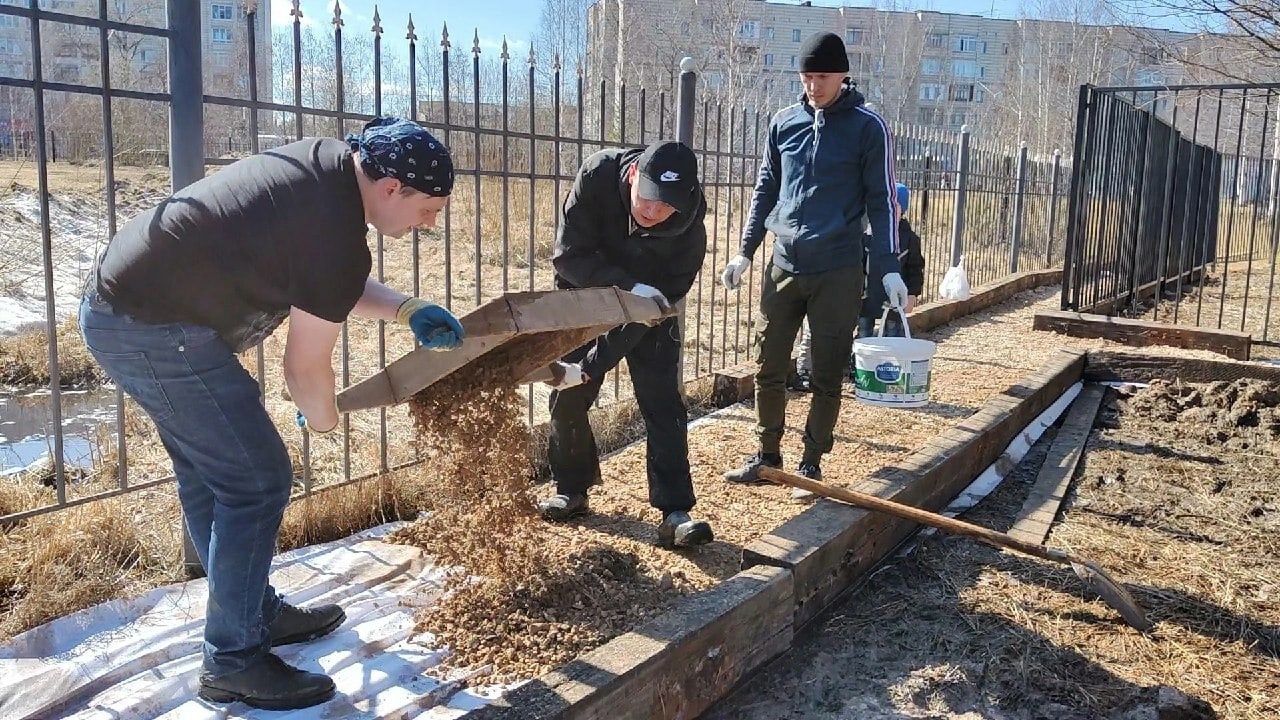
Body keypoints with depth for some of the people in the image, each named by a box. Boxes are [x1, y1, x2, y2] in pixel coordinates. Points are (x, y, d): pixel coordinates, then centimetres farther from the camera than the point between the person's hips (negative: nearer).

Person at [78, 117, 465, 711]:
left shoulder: (323, 161, 4)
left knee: (209, 475, 18)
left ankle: (260, 613, 32)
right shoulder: (338, 237, -23)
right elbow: (306, 364, -11)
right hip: (156, 331, -10)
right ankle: (233, 661, 6)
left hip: (115, 303, 10)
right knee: (257, 481, -5)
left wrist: (406, 310, 6)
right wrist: (323, 418, 10)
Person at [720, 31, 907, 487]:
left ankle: (811, 464, 17)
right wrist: (745, 251, 10)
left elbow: (883, 200, -3)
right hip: (784, 266, 4)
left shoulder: (867, 126, -3)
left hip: (838, 271, -4)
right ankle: (768, 454, 23)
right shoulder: (784, 122, 8)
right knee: (768, 368, 7)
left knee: (827, 376, 4)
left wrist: (888, 267, -11)